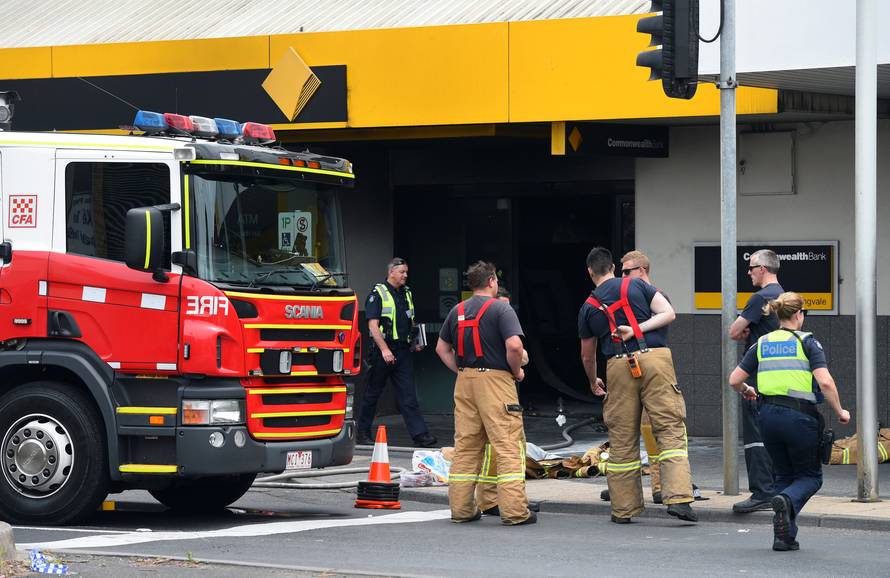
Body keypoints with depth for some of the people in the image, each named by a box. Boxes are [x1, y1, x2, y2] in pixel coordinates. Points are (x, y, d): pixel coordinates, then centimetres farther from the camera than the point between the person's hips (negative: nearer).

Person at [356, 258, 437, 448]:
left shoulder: (407, 293, 16)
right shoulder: (378, 294, -6)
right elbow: (373, 325, -13)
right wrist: (384, 350, -21)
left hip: (403, 351, 5)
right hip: (383, 350, -5)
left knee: (409, 394, -2)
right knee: (373, 393, 4)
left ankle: (419, 434, -9)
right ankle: (362, 433, 15)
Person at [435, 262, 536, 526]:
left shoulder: (457, 311, 12)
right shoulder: (501, 309, -8)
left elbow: (442, 348, 18)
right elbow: (514, 345, -19)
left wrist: (461, 371, 16)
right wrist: (516, 371, -3)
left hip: (465, 382, 6)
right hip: (495, 379, -6)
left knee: (465, 445, 11)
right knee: (509, 445, -4)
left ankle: (461, 508, 13)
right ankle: (514, 510, -9)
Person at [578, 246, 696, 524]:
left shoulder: (588, 307, 15)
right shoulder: (636, 285, 12)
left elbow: (587, 356, 23)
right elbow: (668, 313, 2)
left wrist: (593, 383, 40)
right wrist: (638, 329, -2)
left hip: (619, 366, 1)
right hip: (655, 357, -1)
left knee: (622, 439, 9)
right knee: (671, 430, -3)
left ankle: (623, 508, 12)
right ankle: (678, 497, -17)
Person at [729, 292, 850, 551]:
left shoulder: (762, 344, 10)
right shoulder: (806, 342, -2)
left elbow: (734, 380, 10)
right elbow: (825, 382, -13)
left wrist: (746, 391, 32)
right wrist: (839, 412, 0)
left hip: (769, 415, 4)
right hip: (800, 417, -4)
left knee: (785, 475, 19)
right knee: (810, 475, 12)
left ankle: (784, 536, 5)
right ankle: (787, 501, -22)